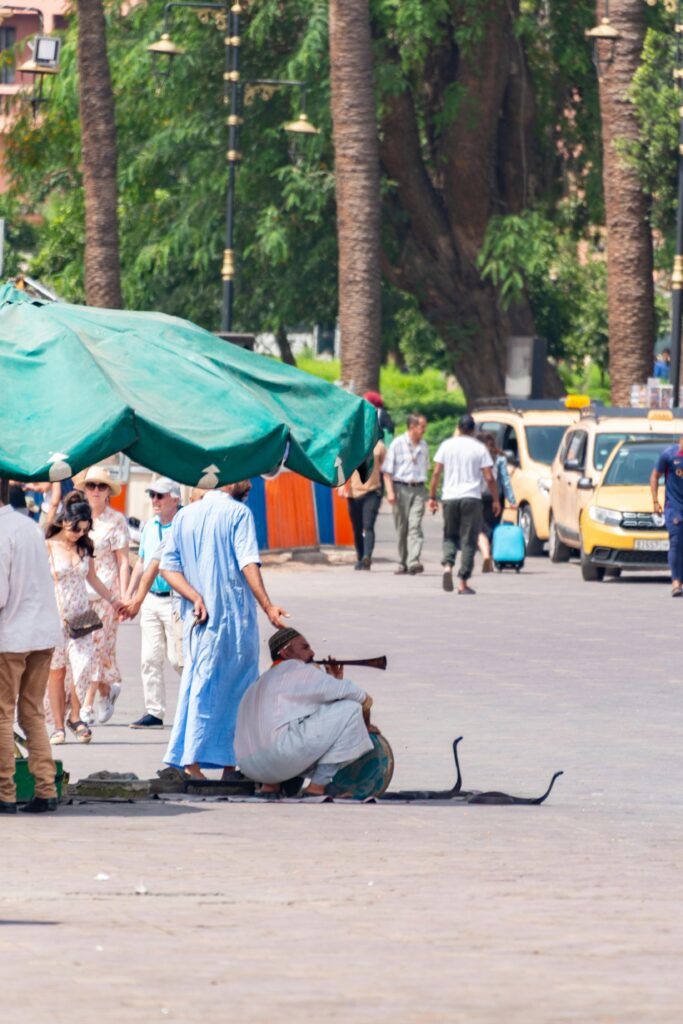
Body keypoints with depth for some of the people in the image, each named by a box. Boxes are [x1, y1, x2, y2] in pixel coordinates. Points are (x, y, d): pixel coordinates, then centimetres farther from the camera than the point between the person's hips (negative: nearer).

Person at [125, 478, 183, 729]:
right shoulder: (149, 526, 14)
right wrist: (128, 595, 18)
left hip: (174, 601, -7)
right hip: (151, 600, 7)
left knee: (179, 659, -5)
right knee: (150, 659, 3)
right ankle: (154, 712, 6)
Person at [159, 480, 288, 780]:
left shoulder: (185, 516, 12)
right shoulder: (238, 513, -6)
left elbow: (169, 567, 5)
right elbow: (248, 564, -17)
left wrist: (195, 598, -4)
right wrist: (268, 606, -22)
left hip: (197, 618, 5)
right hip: (233, 616, -5)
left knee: (197, 686, 9)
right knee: (236, 690, 4)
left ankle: (189, 760, 2)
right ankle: (230, 764, 5)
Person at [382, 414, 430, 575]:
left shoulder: (423, 446, 13)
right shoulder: (397, 444, -2)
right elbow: (387, 470, -3)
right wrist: (390, 491, -13)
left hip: (418, 489, 2)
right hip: (401, 488, -2)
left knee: (415, 526, -12)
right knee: (402, 528, 3)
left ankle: (413, 562, -23)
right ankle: (402, 563, 14)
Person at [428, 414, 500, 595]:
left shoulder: (446, 446, 5)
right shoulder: (479, 449, 0)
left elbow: (436, 473, 3)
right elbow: (489, 478, -3)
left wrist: (432, 496, 10)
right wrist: (496, 500, 7)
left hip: (449, 497, 2)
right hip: (471, 498, -2)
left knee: (450, 536, 16)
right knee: (468, 541, 3)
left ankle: (448, 565, -11)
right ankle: (462, 582, -1)